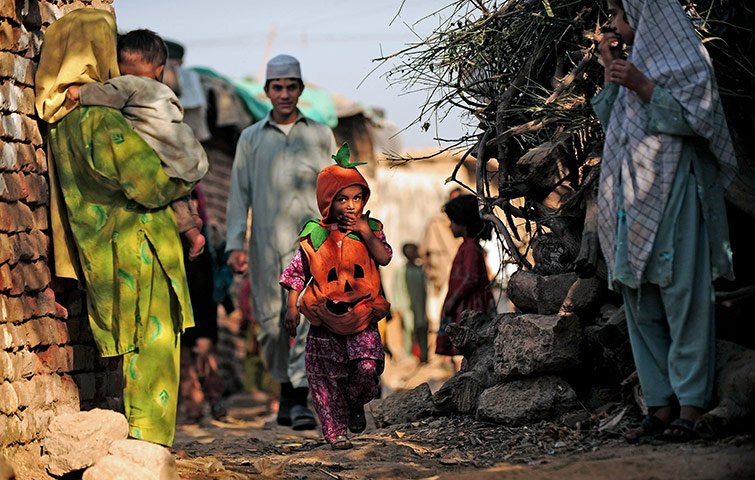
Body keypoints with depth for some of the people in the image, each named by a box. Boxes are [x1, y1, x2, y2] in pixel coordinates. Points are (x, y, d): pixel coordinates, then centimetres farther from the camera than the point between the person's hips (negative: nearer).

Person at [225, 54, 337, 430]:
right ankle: (286, 387, 24)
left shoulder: (321, 135, 12)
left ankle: (300, 399, -22)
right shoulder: (251, 138, 12)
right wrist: (235, 244, 0)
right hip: (266, 243, 2)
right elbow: (239, 194, 10)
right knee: (271, 325, 3)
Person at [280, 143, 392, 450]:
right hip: (325, 320, 0)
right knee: (326, 376, 1)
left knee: (367, 368, -13)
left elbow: (384, 258, -9)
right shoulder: (314, 236, -1)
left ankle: (355, 404, 18)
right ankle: (335, 430, 12)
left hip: (362, 316, 1)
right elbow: (296, 272, 5)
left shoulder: (370, 229, 4)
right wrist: (292, 307, 1)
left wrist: (366, 234, -16)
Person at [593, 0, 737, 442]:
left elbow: (697, 115, -11)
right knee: (641, 302, 3)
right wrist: (610, 72, 14)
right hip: (633, 197, 8)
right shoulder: (635, 59, 22)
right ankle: (662, 404, 5)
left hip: (673, 193, -8)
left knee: (683, 296, -10)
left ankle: (691, 404, -12)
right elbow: (613, 122, 24)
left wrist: (642, 86, -14)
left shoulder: (684, 54, -1)